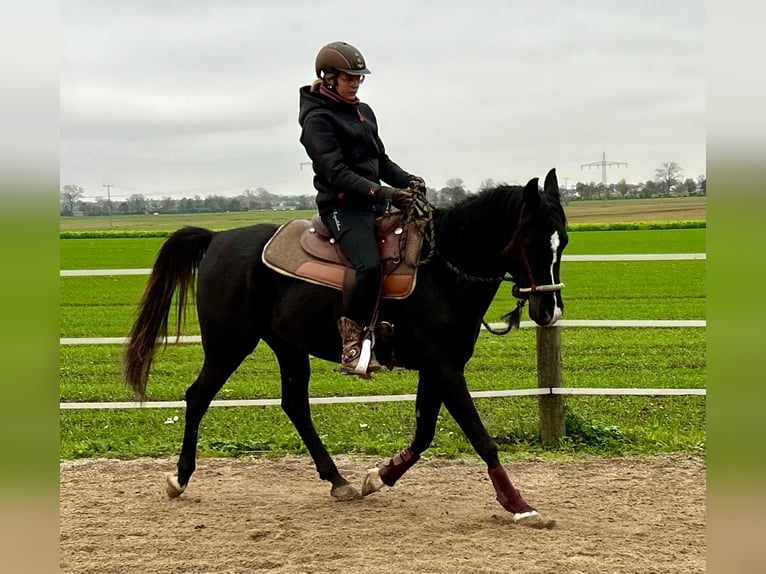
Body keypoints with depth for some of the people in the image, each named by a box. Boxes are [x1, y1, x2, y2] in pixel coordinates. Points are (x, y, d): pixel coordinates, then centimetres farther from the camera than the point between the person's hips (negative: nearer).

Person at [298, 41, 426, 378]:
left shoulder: (363, 112, 19)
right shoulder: (317, 119, -7)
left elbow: (381, 160, 21)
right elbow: (337, 173, -17)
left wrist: (407, 181, 1)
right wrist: (382, 193, -27)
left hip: (374, 203, 9)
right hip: (342, 207, -9)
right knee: (370, 266, -31)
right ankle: (352, 347, -25)